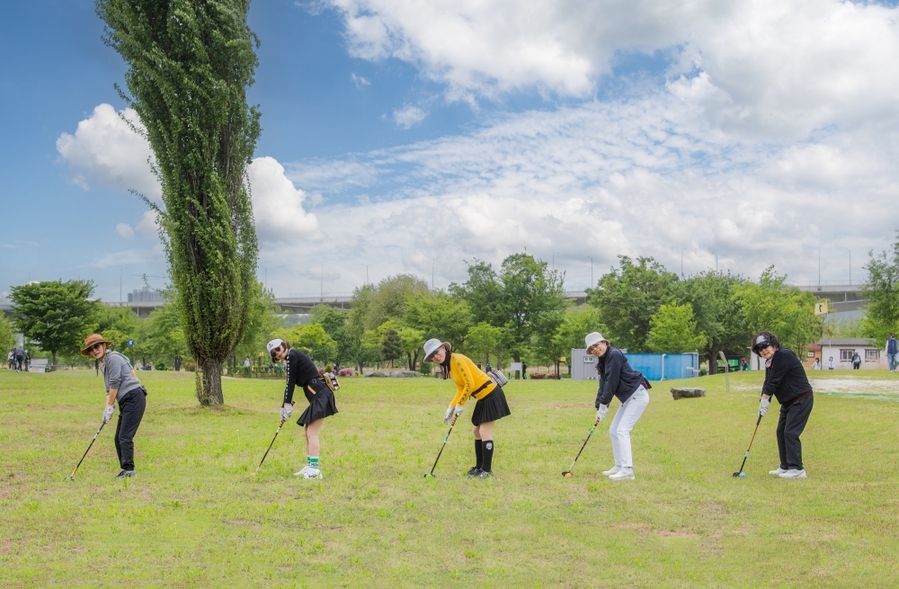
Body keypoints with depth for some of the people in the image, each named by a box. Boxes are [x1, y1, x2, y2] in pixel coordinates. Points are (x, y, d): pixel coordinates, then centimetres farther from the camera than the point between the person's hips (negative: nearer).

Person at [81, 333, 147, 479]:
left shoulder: (113, 358, -9)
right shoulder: (103, 364, 20)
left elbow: (115, 383, -12)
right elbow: (109, 389, 21)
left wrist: (110, 407, -7)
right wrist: (107, 409, 10)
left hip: (134, 397, -10)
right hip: (126, 401, 10)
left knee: (125, 436, -12)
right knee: (118, 438, 10)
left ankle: (128, 469, -10)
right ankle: (125, 469, 15)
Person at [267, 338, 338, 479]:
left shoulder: (292, 356, -6)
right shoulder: (293, 358, 21)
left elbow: (291, 382, -8)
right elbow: (291, 384, 20)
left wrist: (287, 404, -4)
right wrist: (286, 406, 16)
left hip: (320, 394, -10)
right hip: (317, 396, 10)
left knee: (312, 433, -12)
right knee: (308, 431, 14)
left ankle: (314, 469, -13)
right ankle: (310, 466, 18)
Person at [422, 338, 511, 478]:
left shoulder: (457, 359, -19)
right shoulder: (448, 366, 9)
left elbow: (470, 384, -22)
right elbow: (461, 388, 14)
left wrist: (460, 405, -14)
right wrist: (451, 407, 6)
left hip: (491, 394, -10)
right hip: (483, 398, 10)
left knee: (484, 431, -9)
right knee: (476, 431, 13)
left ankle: (487, 470, -4)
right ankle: (479, 466, 21)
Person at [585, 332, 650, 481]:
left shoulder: (614, 355, -17)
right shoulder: (602, 361, 11)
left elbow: (612, 382, -20)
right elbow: (603, 385, 10)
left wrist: (604, 405, -14)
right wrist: (598, 407, 1)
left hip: (638, 395, -10)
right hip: (628, 398, 10)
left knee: (622, 430, -17)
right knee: (613, 431, 11)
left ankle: (627, 470, -19)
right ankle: (619, 466, 18)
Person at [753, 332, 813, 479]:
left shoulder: (784, 356, -20)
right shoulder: (770, 362, 9)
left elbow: (774, 381, -21)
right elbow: (768, 383, 6)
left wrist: (764, 400, -15)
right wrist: (763, 403, -6)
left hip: (801, 399, -10)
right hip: (788, 401, 10)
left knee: (790, 432, -14)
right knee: (781, 432, 12)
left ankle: (797, 469, -11)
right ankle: (786, 467, 20)